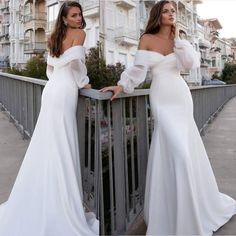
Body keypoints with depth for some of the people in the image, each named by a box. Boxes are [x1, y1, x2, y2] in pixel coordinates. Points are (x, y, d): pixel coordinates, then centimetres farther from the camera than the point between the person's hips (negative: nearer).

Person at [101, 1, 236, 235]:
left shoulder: (178, 40, 11)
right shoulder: (147, 39, 4)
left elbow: (192, 63, -4)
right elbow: (138, 68, 0)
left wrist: (177, 39, -1)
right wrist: (121, 86, -11)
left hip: (180, 95, 3)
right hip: (161, 98, -3)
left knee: (184, 149, 6)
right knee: (177, 150, -7)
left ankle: (188, 205, 29)